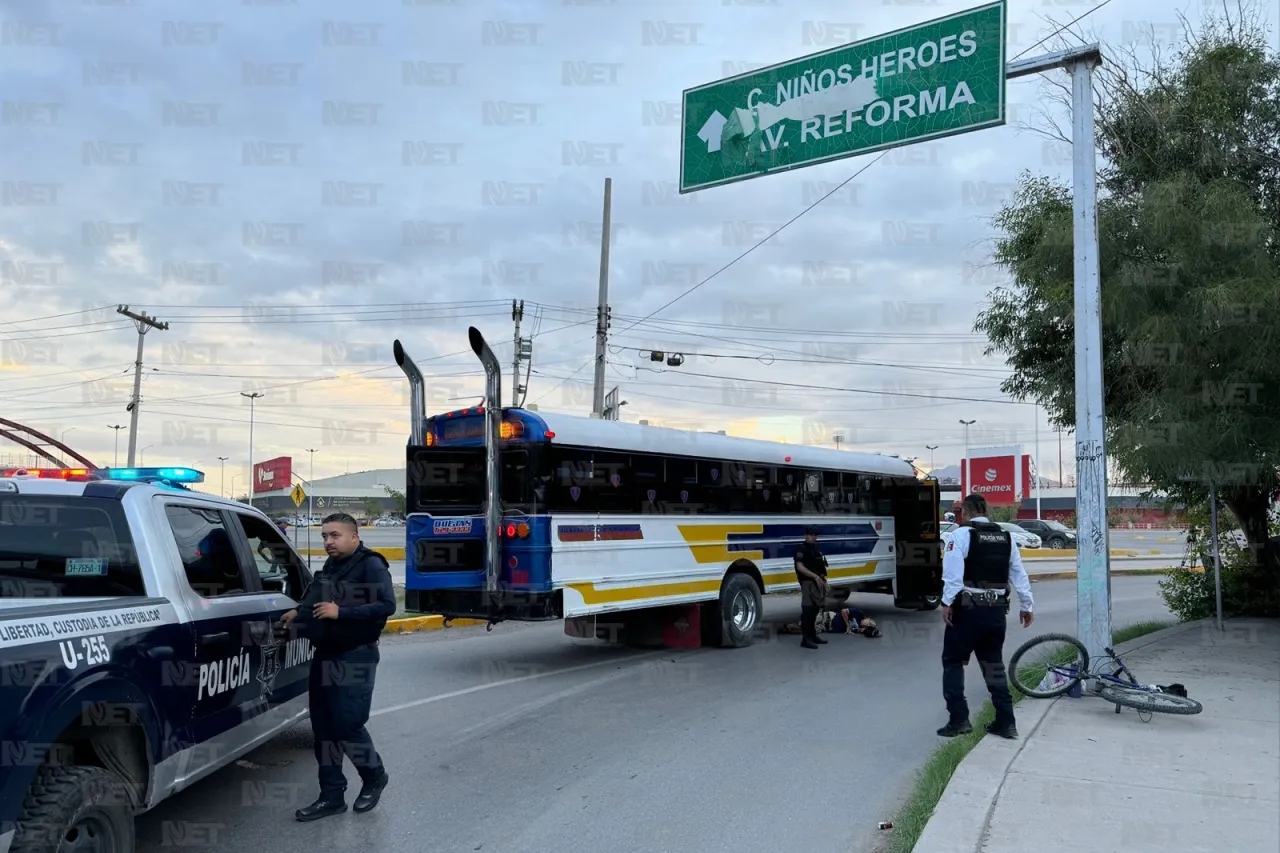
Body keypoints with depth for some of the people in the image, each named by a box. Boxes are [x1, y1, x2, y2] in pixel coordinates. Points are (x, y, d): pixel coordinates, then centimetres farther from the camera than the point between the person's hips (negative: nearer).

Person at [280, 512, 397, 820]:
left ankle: (374, 777, 17)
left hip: (355, 658, -8)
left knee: (348, 724, -7)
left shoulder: (370, 566, -12)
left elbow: (387, 605, -22)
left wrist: (340, 612, -25)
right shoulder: (330, 567, 15)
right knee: (324, 728, 8)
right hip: (324, 656, 8)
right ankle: (331, 796, 16)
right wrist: (299, 612, 9)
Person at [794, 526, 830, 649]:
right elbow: (800, 567, -19)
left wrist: (824, 581, 14)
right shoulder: (802, 549, -9)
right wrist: (815, 576, -23)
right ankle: (805, 639, -11)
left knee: (815, 610, 14)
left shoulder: (817, 549, 17)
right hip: (808, 583, -9)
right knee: (807, 610, -10)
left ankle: (813, 635, 22)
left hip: (818, 583, 9)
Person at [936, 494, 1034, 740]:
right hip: (996, 609, 6)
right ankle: (1005, 722, 14)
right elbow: (1019, 574, 12)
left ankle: (959, 719, 2)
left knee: (953, 662, 7)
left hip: (968, 608, -6)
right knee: (994, 664, 15)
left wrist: (948, 603, -17)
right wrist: (1027, 605, 18)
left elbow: (953, 571, -18)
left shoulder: (962, 534, -7)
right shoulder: (1005, 537, 11)